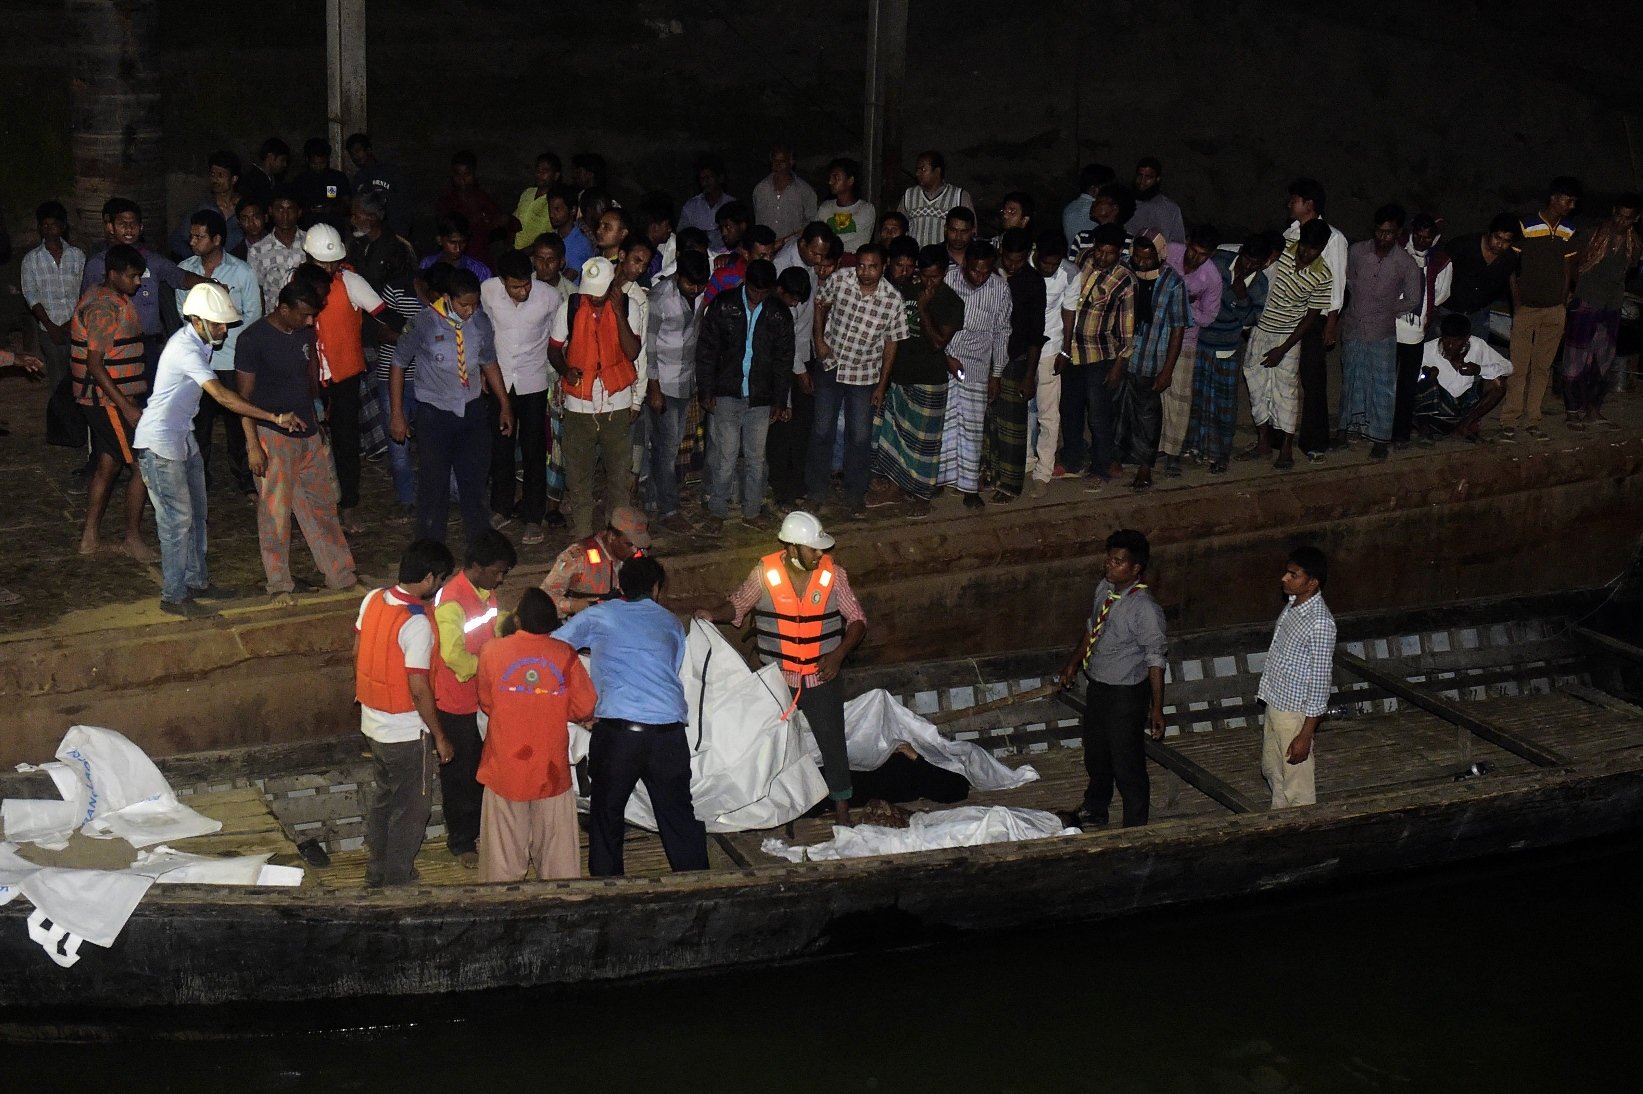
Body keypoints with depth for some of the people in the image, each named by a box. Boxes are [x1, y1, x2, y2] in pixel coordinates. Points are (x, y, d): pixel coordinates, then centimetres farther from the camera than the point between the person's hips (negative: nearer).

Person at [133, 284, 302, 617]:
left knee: (196, 513, 15)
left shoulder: (198, 342, 4)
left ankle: (197, 581, 28)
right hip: (160, 442, -10)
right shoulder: (186, 349, -25)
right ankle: (174, 596, 5)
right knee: (177, 519, -4)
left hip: (183, 436, 10)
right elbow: (222, 396, -33)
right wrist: (275, 418, -37)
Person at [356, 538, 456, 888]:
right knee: (411, 807, 9)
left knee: (382, 797, 23)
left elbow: (357, 654, 8)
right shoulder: (417, 623, -26)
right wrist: (439, 737, -14)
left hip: (372, 723, 8)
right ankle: (397, 883, 18)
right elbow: (419, 688, -24)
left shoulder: (372, 600, -4)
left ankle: (376, 873, 36)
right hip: (406, 732, -8)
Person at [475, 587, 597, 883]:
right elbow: (584, 709, -4)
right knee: (556, 849, 11)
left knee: (504, 854, 8)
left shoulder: (492, 652, -6)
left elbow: (486, 703, 6)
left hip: (505, 768, 0)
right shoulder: (565, 655, -7)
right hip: (551, 770, 0)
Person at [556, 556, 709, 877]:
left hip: (616, 730, -2)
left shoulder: (598, 616, 12)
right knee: (678, 816, 11)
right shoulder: (671, 624, 18)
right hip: (668, 729, 2)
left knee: (606, 815, 14)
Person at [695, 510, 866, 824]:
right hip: (776, 679, 1)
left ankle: (842, 810, 18)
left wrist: (838, 654, -18)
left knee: (832, 742, 4)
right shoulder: (765, 573, -12)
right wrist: (712, 615, -18)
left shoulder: (833, 574, -10)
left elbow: (857, 620, -4)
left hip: (822, 677, 0)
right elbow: (738, 605, 2)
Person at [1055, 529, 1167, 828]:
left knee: (1127, 763, 7)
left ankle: (1135, 828, 27)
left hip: (1125, 693, -8)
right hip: (1096, 685, 8)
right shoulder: (1104, 587, -5)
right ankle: (1094, 811, 51)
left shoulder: (1145, 609, -28)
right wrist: (1074, 662, 18)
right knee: (1095, 755, 27)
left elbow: (1156, 660, -22)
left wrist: (1157, 709, -19)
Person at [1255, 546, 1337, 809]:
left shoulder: (1320, 624, -25)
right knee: (1271, 769, 25)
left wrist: (1305, 735, -21)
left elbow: (1320, 682, -23)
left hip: (1295, 713, -9)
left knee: (1297, 784, 5)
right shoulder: (1293, 605, 2)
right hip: (1274, 705, 10)